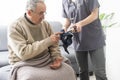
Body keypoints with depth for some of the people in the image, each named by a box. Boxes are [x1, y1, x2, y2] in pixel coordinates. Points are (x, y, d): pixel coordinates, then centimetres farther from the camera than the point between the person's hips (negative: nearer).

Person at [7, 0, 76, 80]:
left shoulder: (45, 24, 4)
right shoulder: (15, 27, -13)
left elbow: (54, 45, 11)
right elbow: (23, 53, -23)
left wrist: (56, 57, -11)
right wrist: (48, 41, -23)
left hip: (47, 61, 5)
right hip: (25, 64, -5)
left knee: (68, 70, -18)